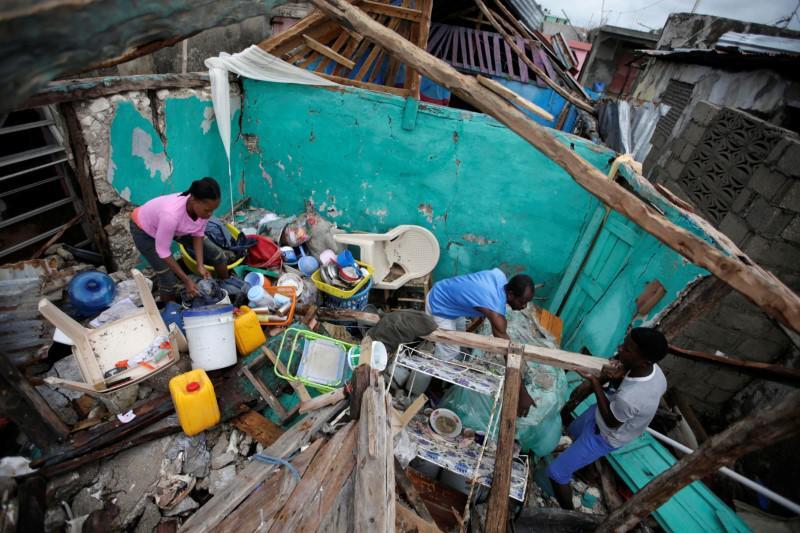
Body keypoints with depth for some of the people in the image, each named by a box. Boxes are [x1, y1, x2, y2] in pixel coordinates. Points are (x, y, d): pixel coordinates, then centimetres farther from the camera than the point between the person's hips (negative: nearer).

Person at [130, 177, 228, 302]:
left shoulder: (203, 206, -28)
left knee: (216, 253, 2)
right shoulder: (171, 214, -45)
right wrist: (186, 280, -29)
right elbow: (163, 251, -32)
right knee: (169, 280, -10)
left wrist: (201, 266, -18)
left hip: (176, 227, 6)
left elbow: (198, 234, -11)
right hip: (144, 229, -5)